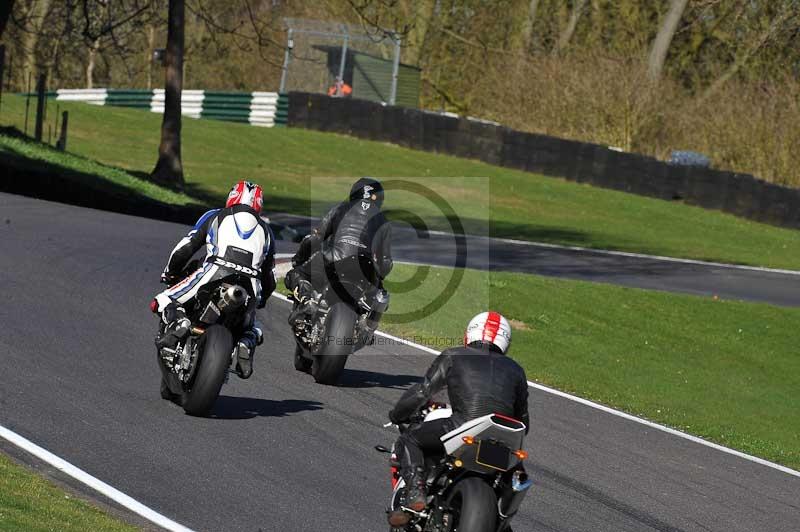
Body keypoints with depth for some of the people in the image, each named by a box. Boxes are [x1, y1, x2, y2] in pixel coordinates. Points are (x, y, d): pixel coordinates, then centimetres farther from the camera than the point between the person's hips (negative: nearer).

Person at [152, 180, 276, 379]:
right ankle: (246, 345, -6)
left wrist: (170, 273, 33)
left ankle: (178, 322, -24)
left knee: (162, 303, 11)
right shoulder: (265, 230, 30)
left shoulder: (214, 217, 23)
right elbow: (270, 278, 34)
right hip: (250, 288, 3)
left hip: (214, 274, -3)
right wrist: (259, 301, 52)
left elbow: (184, 249, 16)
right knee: (252, 329, 31)